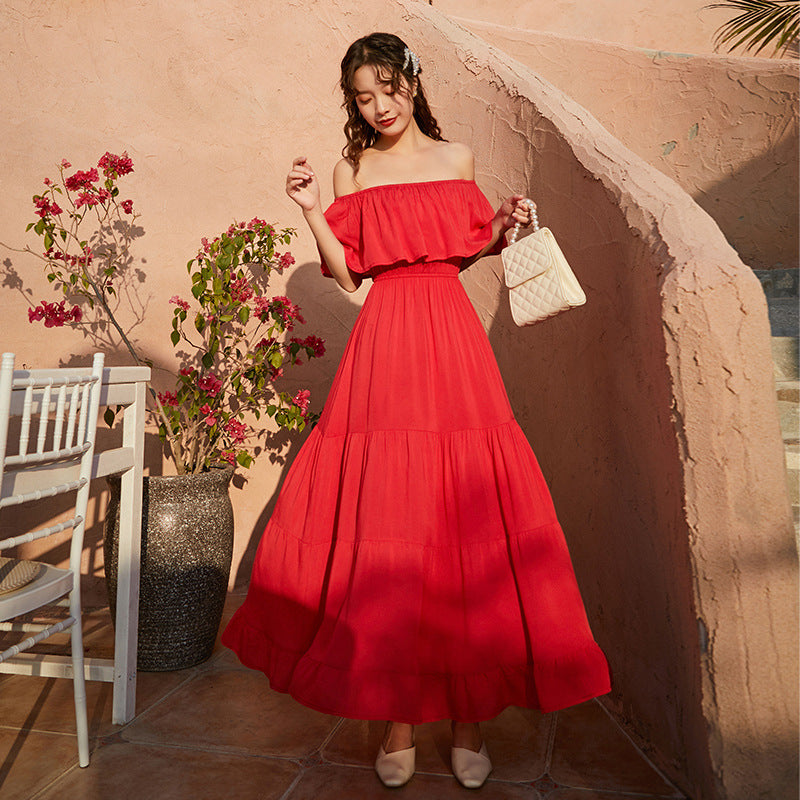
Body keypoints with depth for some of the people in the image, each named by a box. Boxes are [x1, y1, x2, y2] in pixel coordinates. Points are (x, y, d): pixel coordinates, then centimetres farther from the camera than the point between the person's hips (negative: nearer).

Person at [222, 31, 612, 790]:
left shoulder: (456, 158, 14)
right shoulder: (351, 170, 12)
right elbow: (347, 274, 8)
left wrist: (504, 226, 3)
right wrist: (310, 210, -2)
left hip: (450, 336, 1)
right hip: (384, 339, 0)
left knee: (464, 512, -2)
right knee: (380, 519, -3)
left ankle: (466, 710, 15)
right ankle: (398, 713, 15)